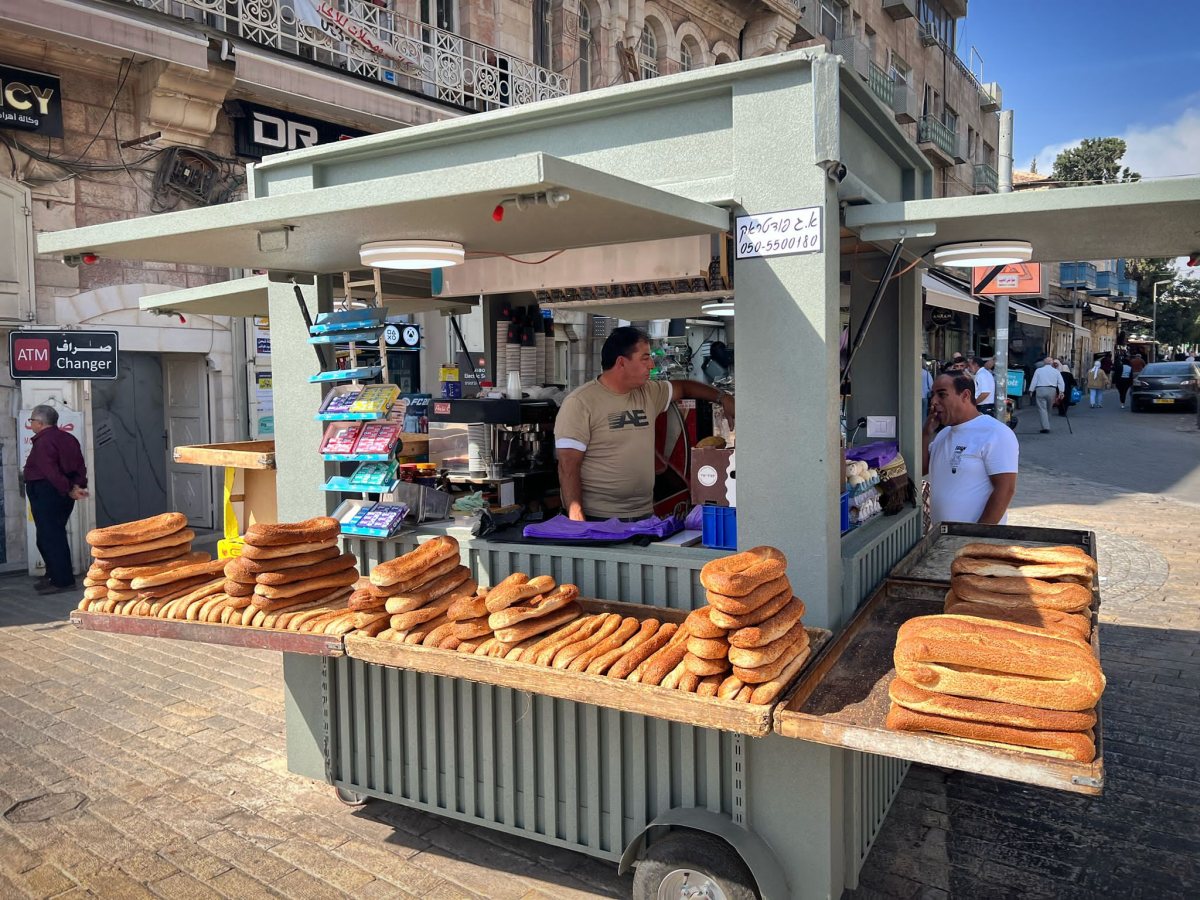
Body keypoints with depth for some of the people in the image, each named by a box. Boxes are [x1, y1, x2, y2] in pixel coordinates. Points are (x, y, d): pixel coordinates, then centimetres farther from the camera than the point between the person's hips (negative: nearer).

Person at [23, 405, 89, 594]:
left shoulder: (43, 441, -14)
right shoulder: (67, 438, 12)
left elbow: (51, 471, -23)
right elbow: (80, 465, 6)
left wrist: (68, 490, -22)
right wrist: (78, 485, -3)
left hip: (44, 492, -9)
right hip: (61, 494, 9)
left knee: (49, 537, -5)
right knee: (55, 535, 17)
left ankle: (62, 580, -5)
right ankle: (54, 576, 24)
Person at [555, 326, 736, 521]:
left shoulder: (648, 393, 10)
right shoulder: (579, 403, -10)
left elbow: (683, 387, 28)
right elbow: (568, 466, -14)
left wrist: (722, 398, 15)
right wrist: (576, 519, -21)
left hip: (644, 513, 6)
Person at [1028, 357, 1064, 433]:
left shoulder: (1039, 370, 7)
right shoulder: (1056, 371, 12)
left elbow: (1034, 381, 4)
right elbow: (1061, 382, 5)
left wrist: (1031, 391, 7)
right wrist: (1061, 392, 1)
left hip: (1040, 390, -2)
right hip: (1052, 390, 2)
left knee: (1042, 409, -4)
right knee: (1048, 409, 14)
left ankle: (1045, 427, -13)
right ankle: (1046, 426, 21)